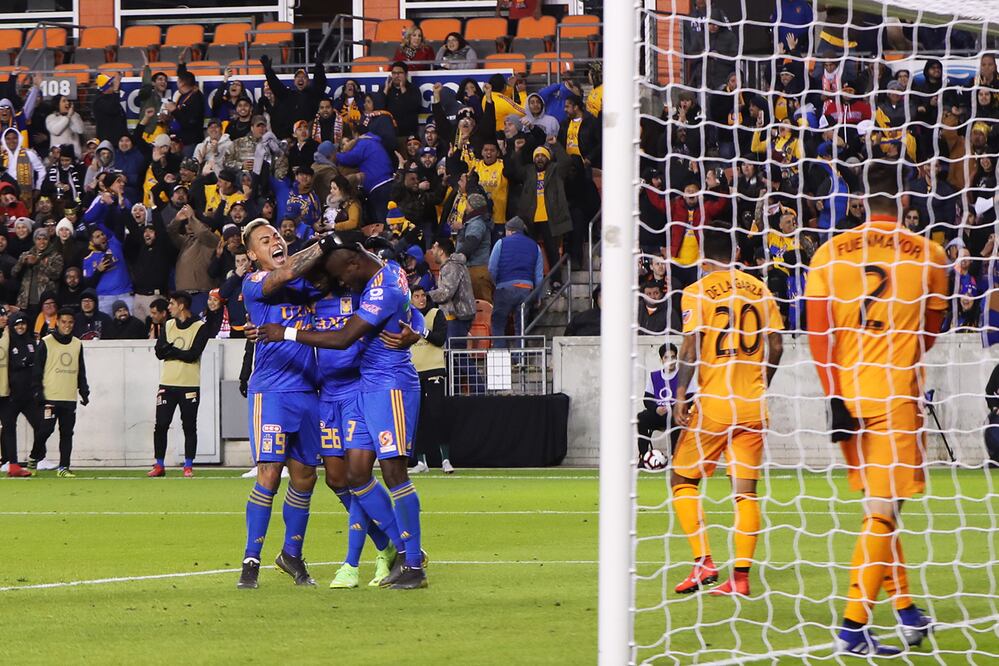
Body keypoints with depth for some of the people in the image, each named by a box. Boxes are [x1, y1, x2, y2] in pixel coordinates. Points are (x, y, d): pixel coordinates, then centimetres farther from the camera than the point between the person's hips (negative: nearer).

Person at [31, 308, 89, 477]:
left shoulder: (77, 344, 13)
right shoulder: (46, 343, -2)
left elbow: (81, 371, 19)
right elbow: (37, 370, -2)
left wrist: (84, 392, 11)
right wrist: (38, 392, -9)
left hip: (70, 398, 4)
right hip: (50, 397, -4)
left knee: (67, 433, 2)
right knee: (45, 430, -8)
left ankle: (63, 467, 4)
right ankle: (34, 459, 14)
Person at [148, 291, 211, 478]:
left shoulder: (200, 327, -4)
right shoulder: (168, 325, 11)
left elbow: (193, 354, -15)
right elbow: (159, 352, 1)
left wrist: (170, 350, -7)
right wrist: (180, 352, -16)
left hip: (189, 385, -4)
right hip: (167, 384, 4)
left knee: (189, 427, 0)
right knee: (160, 425, 0)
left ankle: (188, 466, 8)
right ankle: (159, 465, 7)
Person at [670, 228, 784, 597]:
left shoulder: (698, 292, -4)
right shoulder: (759, 289, 8)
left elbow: (692, 346, -13)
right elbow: (775, 344, 7)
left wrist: (681, 393, -8)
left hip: (714, 403, -4)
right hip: (753, 406, 4)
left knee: (683, 479, 9)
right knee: (745, 490, 6)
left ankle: (703, 562, -3)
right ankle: (741, 576, 1)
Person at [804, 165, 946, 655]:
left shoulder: (829, 254, 0)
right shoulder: (929, 256, -1)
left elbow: (818, 334, -5)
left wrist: (835, 397, -5)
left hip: (845, 393, 3)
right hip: (896, 394, -3)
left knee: (877, 505, 17)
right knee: (884, 510, -2)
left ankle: (905, 609, 24)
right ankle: (853, 625, -8)